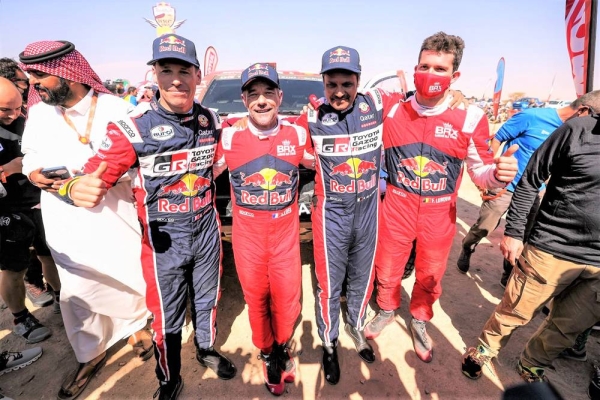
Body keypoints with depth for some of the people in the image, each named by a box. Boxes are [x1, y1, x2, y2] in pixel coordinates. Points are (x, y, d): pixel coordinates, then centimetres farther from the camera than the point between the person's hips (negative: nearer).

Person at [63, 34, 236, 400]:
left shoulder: (212, 121, -2)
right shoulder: (134, 129, -17)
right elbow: (95, 176, -21)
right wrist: (77, 188, -39)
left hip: (207, 230, 4)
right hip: (164, 239, -3)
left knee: (207, 299, 24)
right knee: (168, 316, 14)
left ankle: (207, 349, 53)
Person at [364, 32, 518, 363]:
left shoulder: (470, 118, -10)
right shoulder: (392, 111, -6)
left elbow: (480, 172, -4)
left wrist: (498, 174, -25)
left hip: (439, 214, 0)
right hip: (396, 208, 1)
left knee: (429, 277, 20)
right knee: (387, 269, 17)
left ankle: (419, 321, 49)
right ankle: (386, 310, 49)